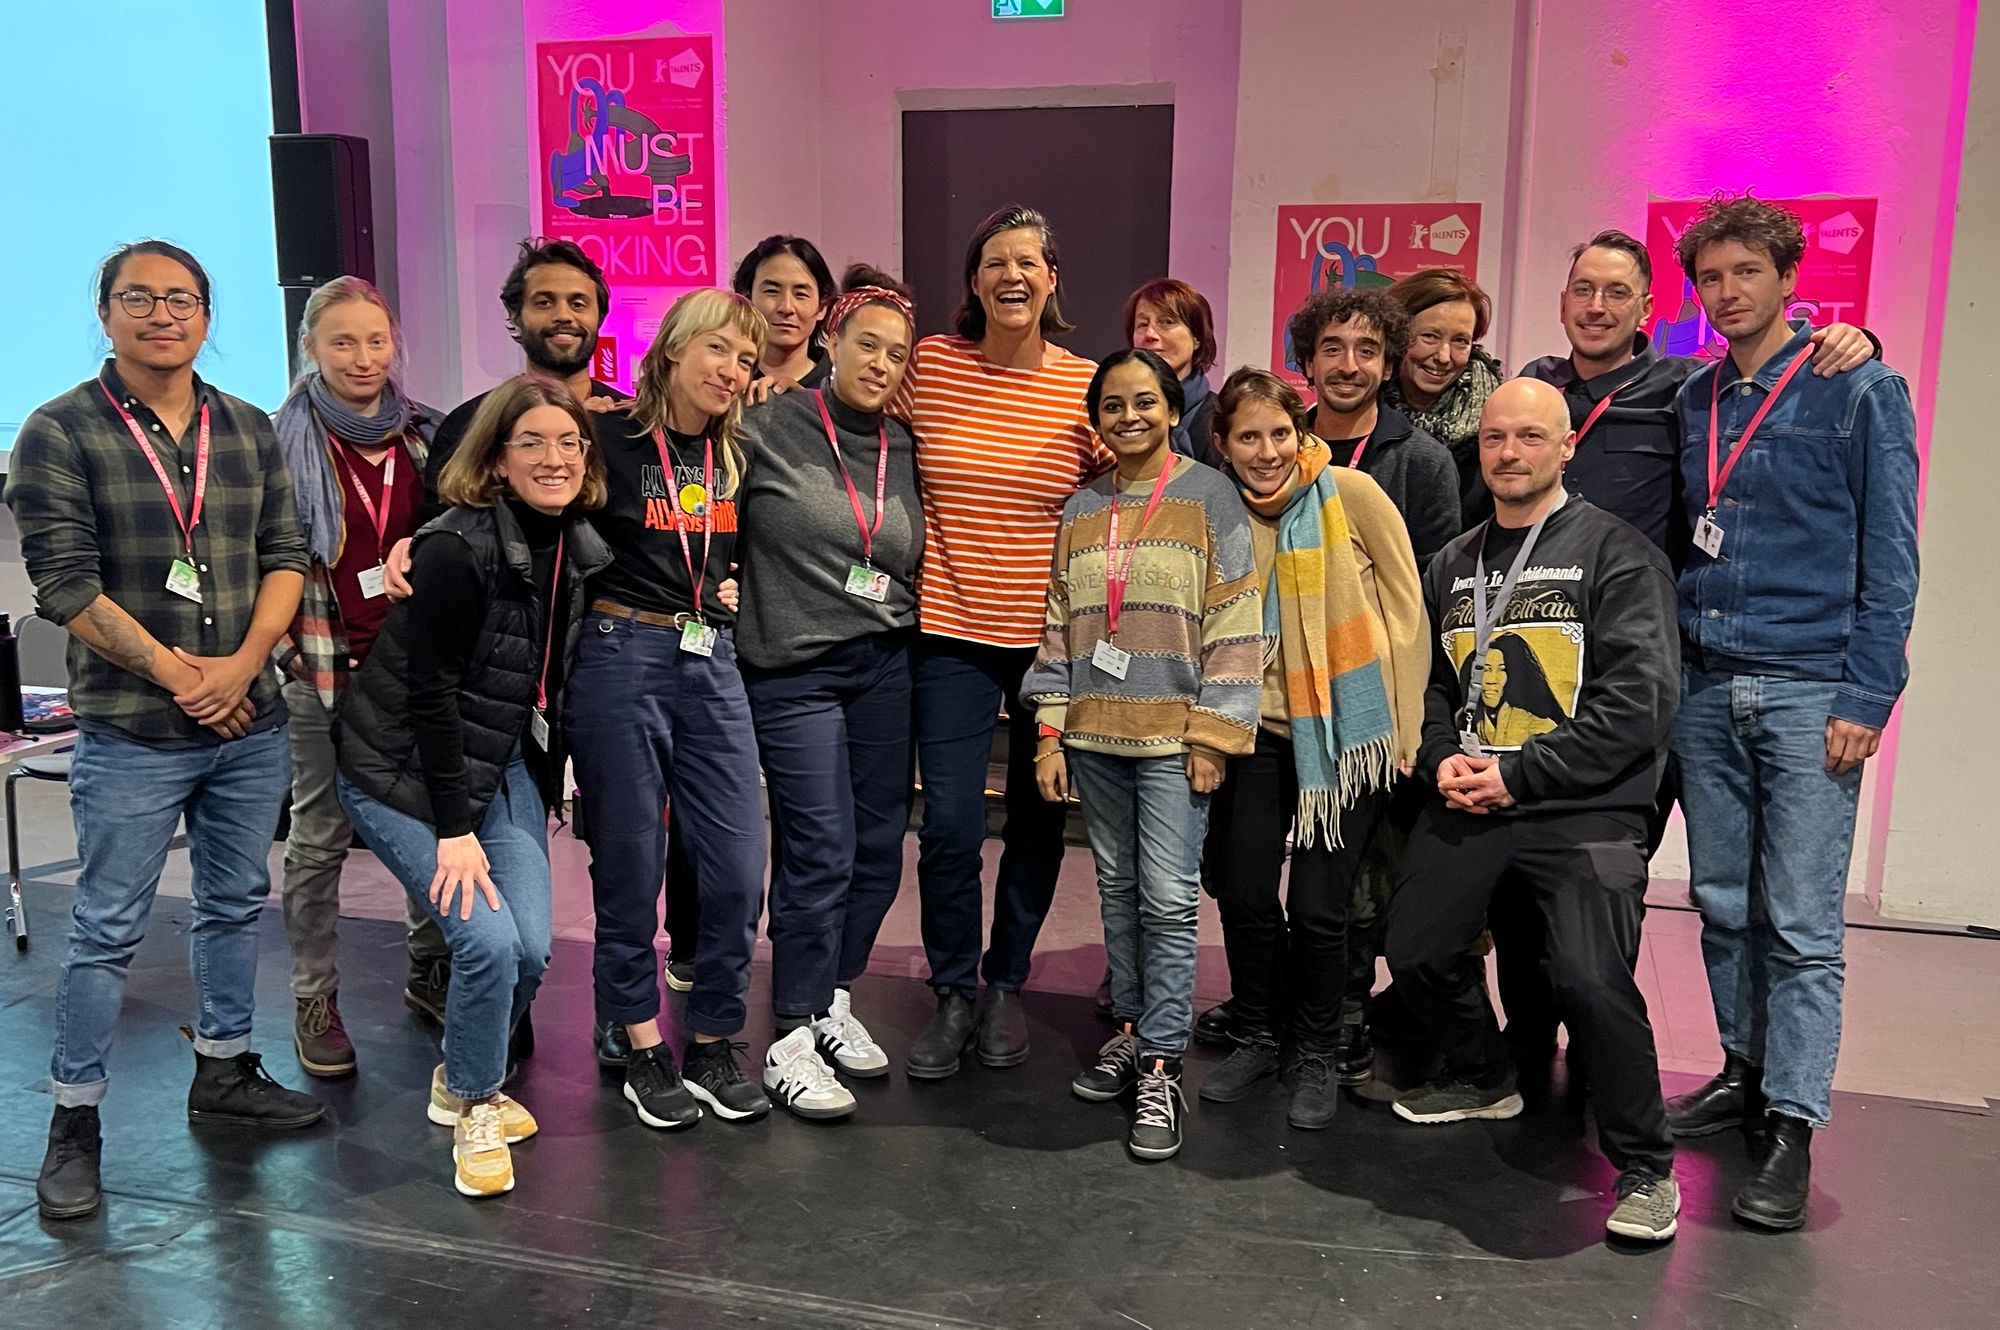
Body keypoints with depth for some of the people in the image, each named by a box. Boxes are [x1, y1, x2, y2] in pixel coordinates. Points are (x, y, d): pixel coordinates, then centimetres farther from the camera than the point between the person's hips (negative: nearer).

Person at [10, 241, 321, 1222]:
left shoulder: (249, 431, 8)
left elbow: (285, 555, 5)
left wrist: (242, 663, -9)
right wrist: (178, 673, -12)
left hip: (251, 725, 5)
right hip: (131, 735, -4)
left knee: (235, 905, 16)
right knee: (107, 931, 4)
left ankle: (223, 1072, 33)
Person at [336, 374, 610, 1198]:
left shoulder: (578, 545, 0)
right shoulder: (457, 548, -22)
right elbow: (430, 693, -21)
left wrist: (549, 785, 8)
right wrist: (454, 829, -20)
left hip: (503, 765, 6)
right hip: (401, 771, -6)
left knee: (531, 948, -3)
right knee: (488, 940, -17)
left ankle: (462, 1081, 26)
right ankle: (474, 1109, 9)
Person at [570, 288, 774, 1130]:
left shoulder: (738, 454, 11)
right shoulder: (610, 437, -5)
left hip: (712, 664, 5)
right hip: (622, 657, -4)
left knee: (739, 866, 1)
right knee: (630, 868, 4)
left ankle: (713, 1044, 18)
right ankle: (645, 1050, 20)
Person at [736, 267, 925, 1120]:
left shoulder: (905, 449, 9)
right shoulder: (766, 429, -5)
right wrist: (733, 594, -6)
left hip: (888, 665, 5)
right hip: (795, 671, -5)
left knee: (879, 844, 8)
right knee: (821, 855, -6)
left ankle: (834, 1002, 28)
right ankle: (792, 1044, 7)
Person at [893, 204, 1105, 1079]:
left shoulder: (1087, 386, -2)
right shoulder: (930, 366, -1)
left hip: (1054, 636, 1)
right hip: (952, 629, 0)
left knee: (1037, 822, 11)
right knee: (949, 824, -3)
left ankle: (1006, 984, 31)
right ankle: (953, 994, 18)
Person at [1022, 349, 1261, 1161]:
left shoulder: (1209, 497, -1)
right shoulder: (1082, 509, 12)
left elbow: (1235, 621, -5)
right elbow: (1059, 624, 13)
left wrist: (1213, 733, -10)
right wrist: (1050, 730, 6)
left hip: (1171, 733, -4)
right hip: (1093, 733, 5)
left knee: (1168, 898, -6)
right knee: (1117, 889, 12)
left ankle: (1162, 1069, 0)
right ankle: (1131, 1029, 25)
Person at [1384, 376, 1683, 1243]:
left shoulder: (1615, 553, -4)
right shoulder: (1454, 564, 15)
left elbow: (1638, 702, -11)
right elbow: (1429, 681, 20)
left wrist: (1521, 775, -14)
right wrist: (1444, 758, 0)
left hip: (1586, 811, -6)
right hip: (1468, 807, 6)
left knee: (1591, 978, -21)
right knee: (1416, 953, 5)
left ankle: (1644, 1165, 2)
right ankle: (1483, 1079, 35)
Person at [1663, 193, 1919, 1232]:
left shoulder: (1860, 390, -1)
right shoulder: (1691, 401, 12)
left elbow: (1889, 554, -4)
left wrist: (1865, 698, -11)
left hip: (1809, 691, -5)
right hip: (1705, 688, 5)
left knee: (1802, 924, -4)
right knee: (1723, 903, 11)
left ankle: (1794, 1128, 3)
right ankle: (1746, 1070, 26)